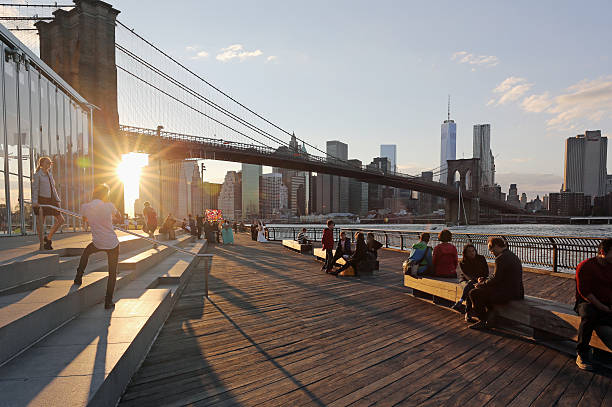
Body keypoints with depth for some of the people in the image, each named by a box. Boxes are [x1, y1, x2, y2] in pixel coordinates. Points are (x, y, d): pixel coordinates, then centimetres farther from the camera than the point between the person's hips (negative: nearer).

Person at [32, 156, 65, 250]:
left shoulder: (50, 174, 16)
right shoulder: (37, 175, -4)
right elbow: (35, 189, -10)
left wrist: (57, 200, 16)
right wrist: (35, 201, -19)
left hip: (51, 200, 7)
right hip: (41, 200, -7)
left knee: (61, 220, 1)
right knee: (40, 222, -1)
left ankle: (48, 238, 15)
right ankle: (41, 244, 7)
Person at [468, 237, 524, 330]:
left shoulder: (501, 258, -18)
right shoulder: (513, 256, 14)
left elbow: (496, 279, -18)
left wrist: (481, 284, -2)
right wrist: (485, 280, 15)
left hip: (508, 293, -11)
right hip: (517, 292, 11)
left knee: (474, 293, -8)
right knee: (485, 290, 28)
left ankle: (483, 321, 5)